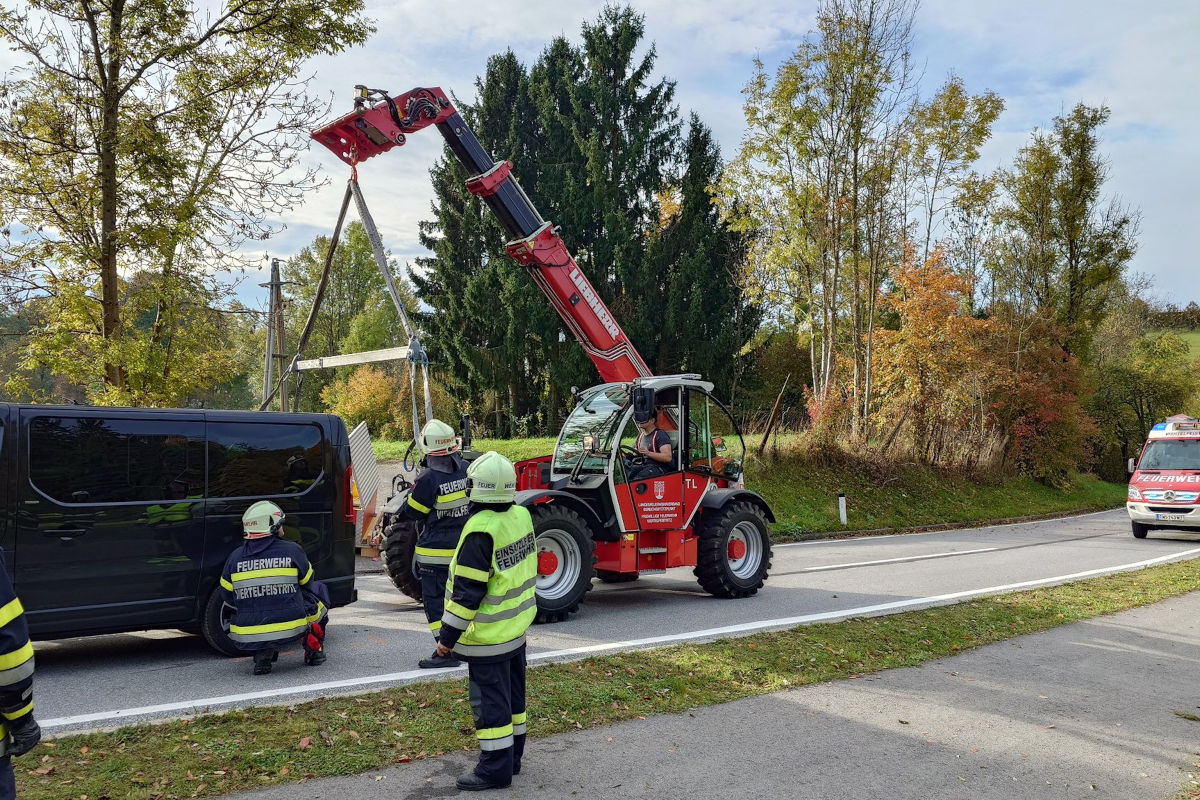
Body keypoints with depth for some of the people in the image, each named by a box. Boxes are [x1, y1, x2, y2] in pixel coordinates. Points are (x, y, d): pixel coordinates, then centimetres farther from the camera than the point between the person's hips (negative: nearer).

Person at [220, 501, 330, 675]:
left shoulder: (235, 557, 3)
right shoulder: (292, 550, -4)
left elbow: (229, 598, 12)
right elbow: (307, 584, 13)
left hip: (247, 639, 2)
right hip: (291, 630, -2)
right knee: (319, 590, 25)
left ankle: (262, 654, 14)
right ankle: (314, 650, 24)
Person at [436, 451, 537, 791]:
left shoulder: (481, 531, -24)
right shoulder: (522, 516, 0)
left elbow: (467, 592, -23)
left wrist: (448, 635, -15)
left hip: (488, 635, -9)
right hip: (517, 628, 9)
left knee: (490, 701, 2)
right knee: (512, 695, 18)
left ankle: (495, 767, 11)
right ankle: (512, 756, 30)